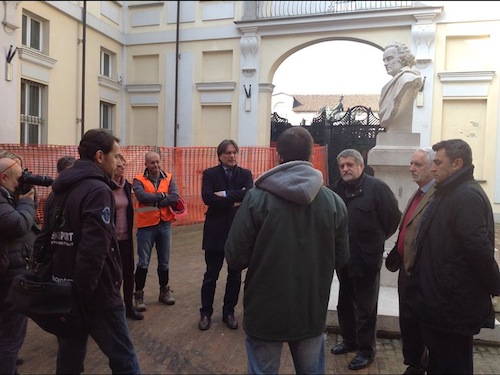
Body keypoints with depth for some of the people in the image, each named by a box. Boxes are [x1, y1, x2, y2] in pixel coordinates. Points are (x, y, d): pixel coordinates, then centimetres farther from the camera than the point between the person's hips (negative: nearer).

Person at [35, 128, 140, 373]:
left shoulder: (59, 190, 10)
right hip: (96, 295, -8)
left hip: (64, 292, 9)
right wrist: (82, 295, -18)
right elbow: (94, 251, -26)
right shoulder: (98, 190, -17)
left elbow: (43, 241, 11)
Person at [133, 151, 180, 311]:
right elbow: (142, 196, -24)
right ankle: (139, 295, 15)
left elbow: (175, 198, -13)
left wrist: (153, 201, -17)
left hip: (165, 225, 3)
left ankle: (164, 291, 30)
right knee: (143, 263, 3)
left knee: (164, 262, 14)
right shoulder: (139, 180, -4)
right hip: (146, 226, -3)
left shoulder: (169, 178, 2)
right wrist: (162, 196, -15)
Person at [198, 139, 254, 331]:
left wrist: (225, 194, -19)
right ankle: (206, 313, 24)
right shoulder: (210, 174, 0)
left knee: (235, 275, 12)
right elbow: (207, 197, -17)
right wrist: (234, 202, -17)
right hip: (216, 231, -2)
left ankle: (229, 312, 28)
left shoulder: (245, 174, 5)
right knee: (211, 275, 8)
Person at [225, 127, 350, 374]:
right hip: (312, 313, 3)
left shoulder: (257, 198, -15)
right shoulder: (334, 202, -6)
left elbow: (235, 258, -13)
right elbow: (341, 259, 3)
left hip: (265, 313, -2)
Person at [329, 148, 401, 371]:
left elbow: (393, 217, -8)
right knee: (345, 302, 18)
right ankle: (349, 340, 36)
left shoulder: (376, 187, -12)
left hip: (366, 258, -5)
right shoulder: (336, 189, 3)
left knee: (365, 306, 7)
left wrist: (377, 239, 2)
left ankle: (366, 349, 21)